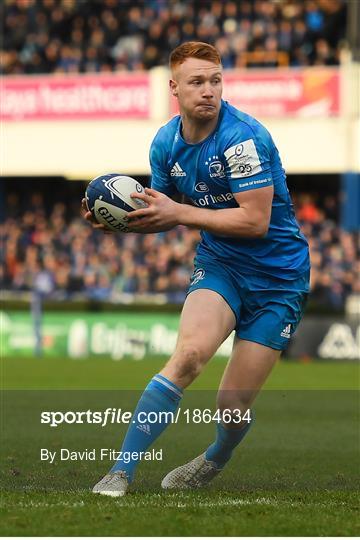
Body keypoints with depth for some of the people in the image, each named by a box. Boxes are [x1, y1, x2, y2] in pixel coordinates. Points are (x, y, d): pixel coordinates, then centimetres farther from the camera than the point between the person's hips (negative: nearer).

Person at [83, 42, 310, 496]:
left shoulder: (242, 137, -21)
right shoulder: (165, 143, 0)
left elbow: (255, 220, -24)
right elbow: (162, 214, 15)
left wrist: (178, 213, -22)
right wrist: (123, 219, -6)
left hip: (277, 275, -4)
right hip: (219, 265, 4)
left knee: (233, 406, -2)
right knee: (190, 353, -27)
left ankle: (214, 462, 35)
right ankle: (121, 471, -24)